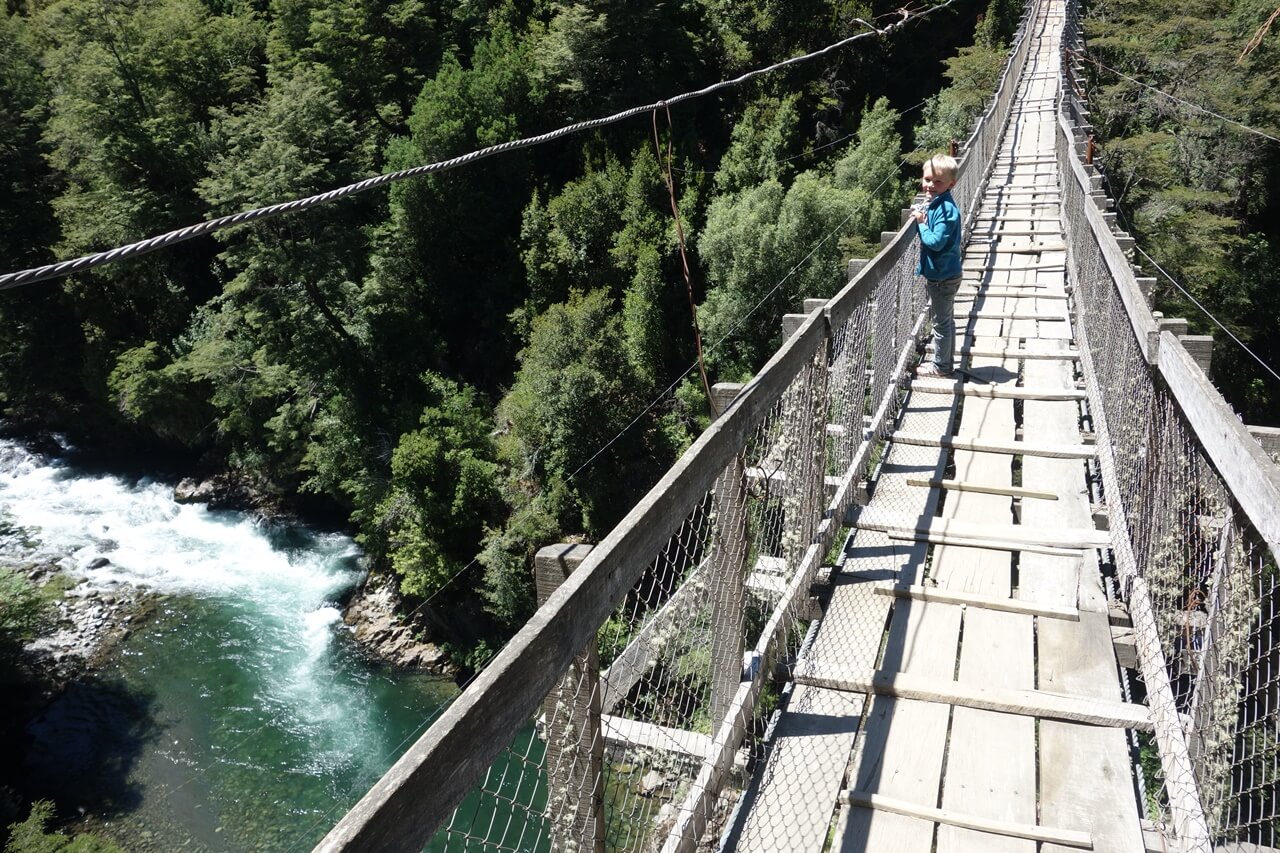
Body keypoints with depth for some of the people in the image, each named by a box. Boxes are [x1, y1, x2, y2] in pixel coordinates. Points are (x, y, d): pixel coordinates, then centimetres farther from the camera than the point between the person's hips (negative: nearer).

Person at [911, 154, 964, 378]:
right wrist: (922, 218, -1)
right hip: (941, 274, 10)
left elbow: (936, 241, -27)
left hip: (943, 277, -10)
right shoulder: (934, 204, 7)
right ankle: (946, 362, 31)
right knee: (946, 320, 19)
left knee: (941, 322, 3)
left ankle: (941, 367, 15)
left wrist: (921, 223, -15)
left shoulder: (946, 209, -22)